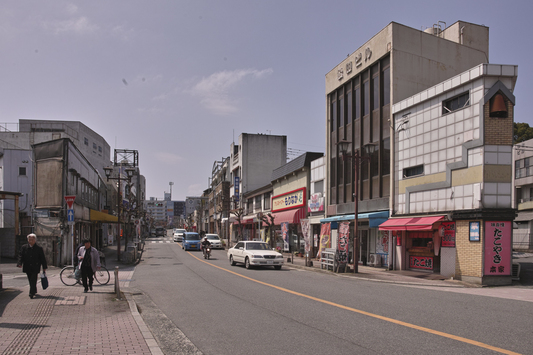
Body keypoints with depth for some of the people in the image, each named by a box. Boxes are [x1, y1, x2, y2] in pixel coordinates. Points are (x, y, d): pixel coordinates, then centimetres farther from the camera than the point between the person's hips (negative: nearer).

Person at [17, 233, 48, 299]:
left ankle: (31, 293, -12)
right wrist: (20, 263, -16)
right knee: (31, 280, 13)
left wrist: (44, 267, 3)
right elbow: (20, 256, 1)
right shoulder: (24, 247, 5)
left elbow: (42, 258, 4)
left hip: (35, 268, -3)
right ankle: (34, 291, 32)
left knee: (33, 280, -10)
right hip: (27, 268, 3)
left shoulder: (39, 248, 1)